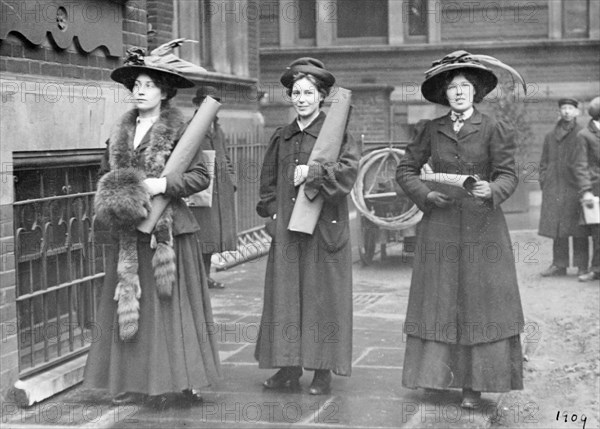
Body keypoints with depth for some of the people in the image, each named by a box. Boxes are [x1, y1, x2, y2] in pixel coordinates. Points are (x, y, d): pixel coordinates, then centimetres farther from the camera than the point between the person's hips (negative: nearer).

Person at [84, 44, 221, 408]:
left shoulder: (178, 131, -5)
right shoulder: (121, 131, 12)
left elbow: (201, 176, -9)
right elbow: (106, 172, 20)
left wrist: (162, 185, -18)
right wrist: (114, 195, 1)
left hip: (168, 230, -5)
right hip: (128, 234, 6)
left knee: (169, 306, -2)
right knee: (128, 306, 6)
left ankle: (177, 383, 4)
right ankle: (134, 383, 12)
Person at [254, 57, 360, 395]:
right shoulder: (282, 137, 13)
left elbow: (349, 169, -17)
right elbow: (269, 180, 20)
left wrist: (313, 173, -23)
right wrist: (273, 214, 9)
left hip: (325, 228, -4)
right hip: (286, 229, 5)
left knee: (323, 296, 0)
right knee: (286, 295, 4)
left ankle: (324, 370, 7)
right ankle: (289, 367, 12)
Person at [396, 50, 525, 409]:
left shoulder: (494, 129, 0)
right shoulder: (432, 130, 8)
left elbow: (509, 175, -5)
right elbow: (405, 170, 11)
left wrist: (491, 190, -26)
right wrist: (426, 194, -6)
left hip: (482, 229, -2)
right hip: (440, 227, 2)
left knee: (480, 304, -2)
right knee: (438, 302, 3)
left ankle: (474, 385, 3)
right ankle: (437, 375, 12)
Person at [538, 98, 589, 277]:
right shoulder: (550, 137, 14)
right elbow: (544, 163, 17)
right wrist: (544, 183, 6)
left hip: (575, 188, -3)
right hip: (554, 188, 3)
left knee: (578, 229, -2)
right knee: (556, 227, 3)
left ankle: (582, 266, 4)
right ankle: (559, 264, 10)